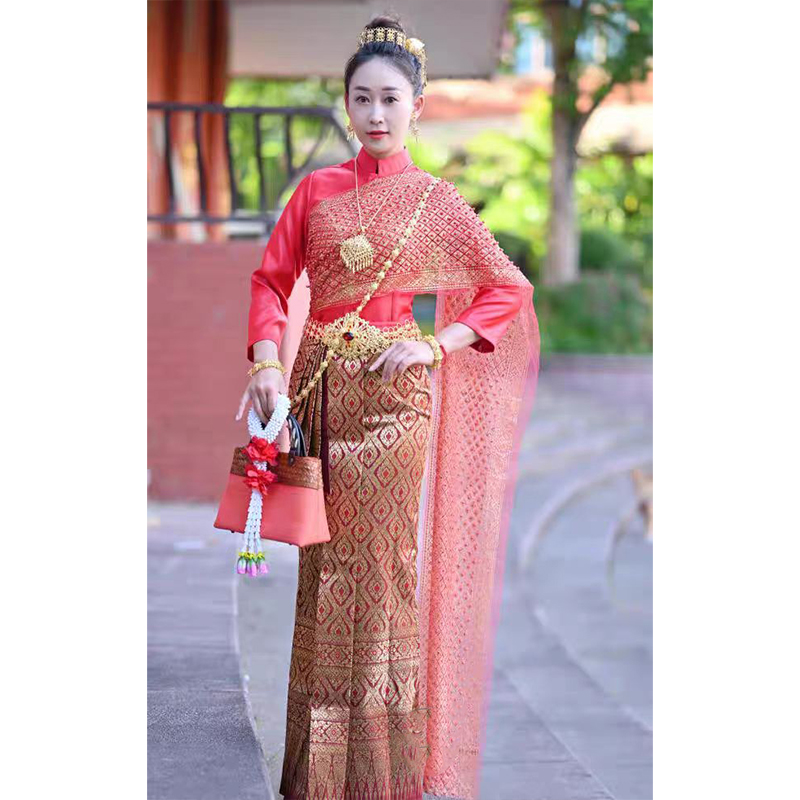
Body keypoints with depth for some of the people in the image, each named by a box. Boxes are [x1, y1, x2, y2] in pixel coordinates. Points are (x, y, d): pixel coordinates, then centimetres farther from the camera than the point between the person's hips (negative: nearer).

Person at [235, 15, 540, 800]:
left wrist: (433, 345, -8)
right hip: (320, 392, 2)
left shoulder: (435, 201, 3)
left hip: (393, 395, -2)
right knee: (326, 565, 5)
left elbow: (509, 290, 3)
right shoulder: (316, 190, 9)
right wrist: (268, 360, -9)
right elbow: (271, 279, 7)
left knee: (385, 561, 0)